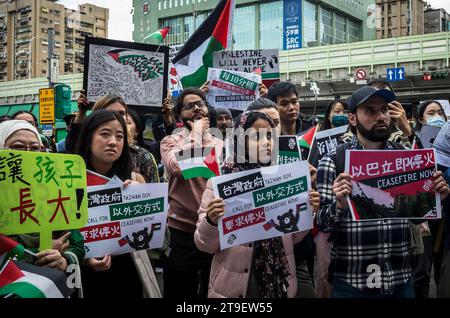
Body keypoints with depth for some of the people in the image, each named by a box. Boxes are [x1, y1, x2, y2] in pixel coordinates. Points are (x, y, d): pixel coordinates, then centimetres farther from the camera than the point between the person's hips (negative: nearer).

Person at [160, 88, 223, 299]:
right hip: (183, 231, -4)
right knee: (180, 291, 7)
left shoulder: (221, 144, 11)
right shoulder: (171, 141, -1)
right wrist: (196, 132, -12)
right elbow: (178, 165, -23)